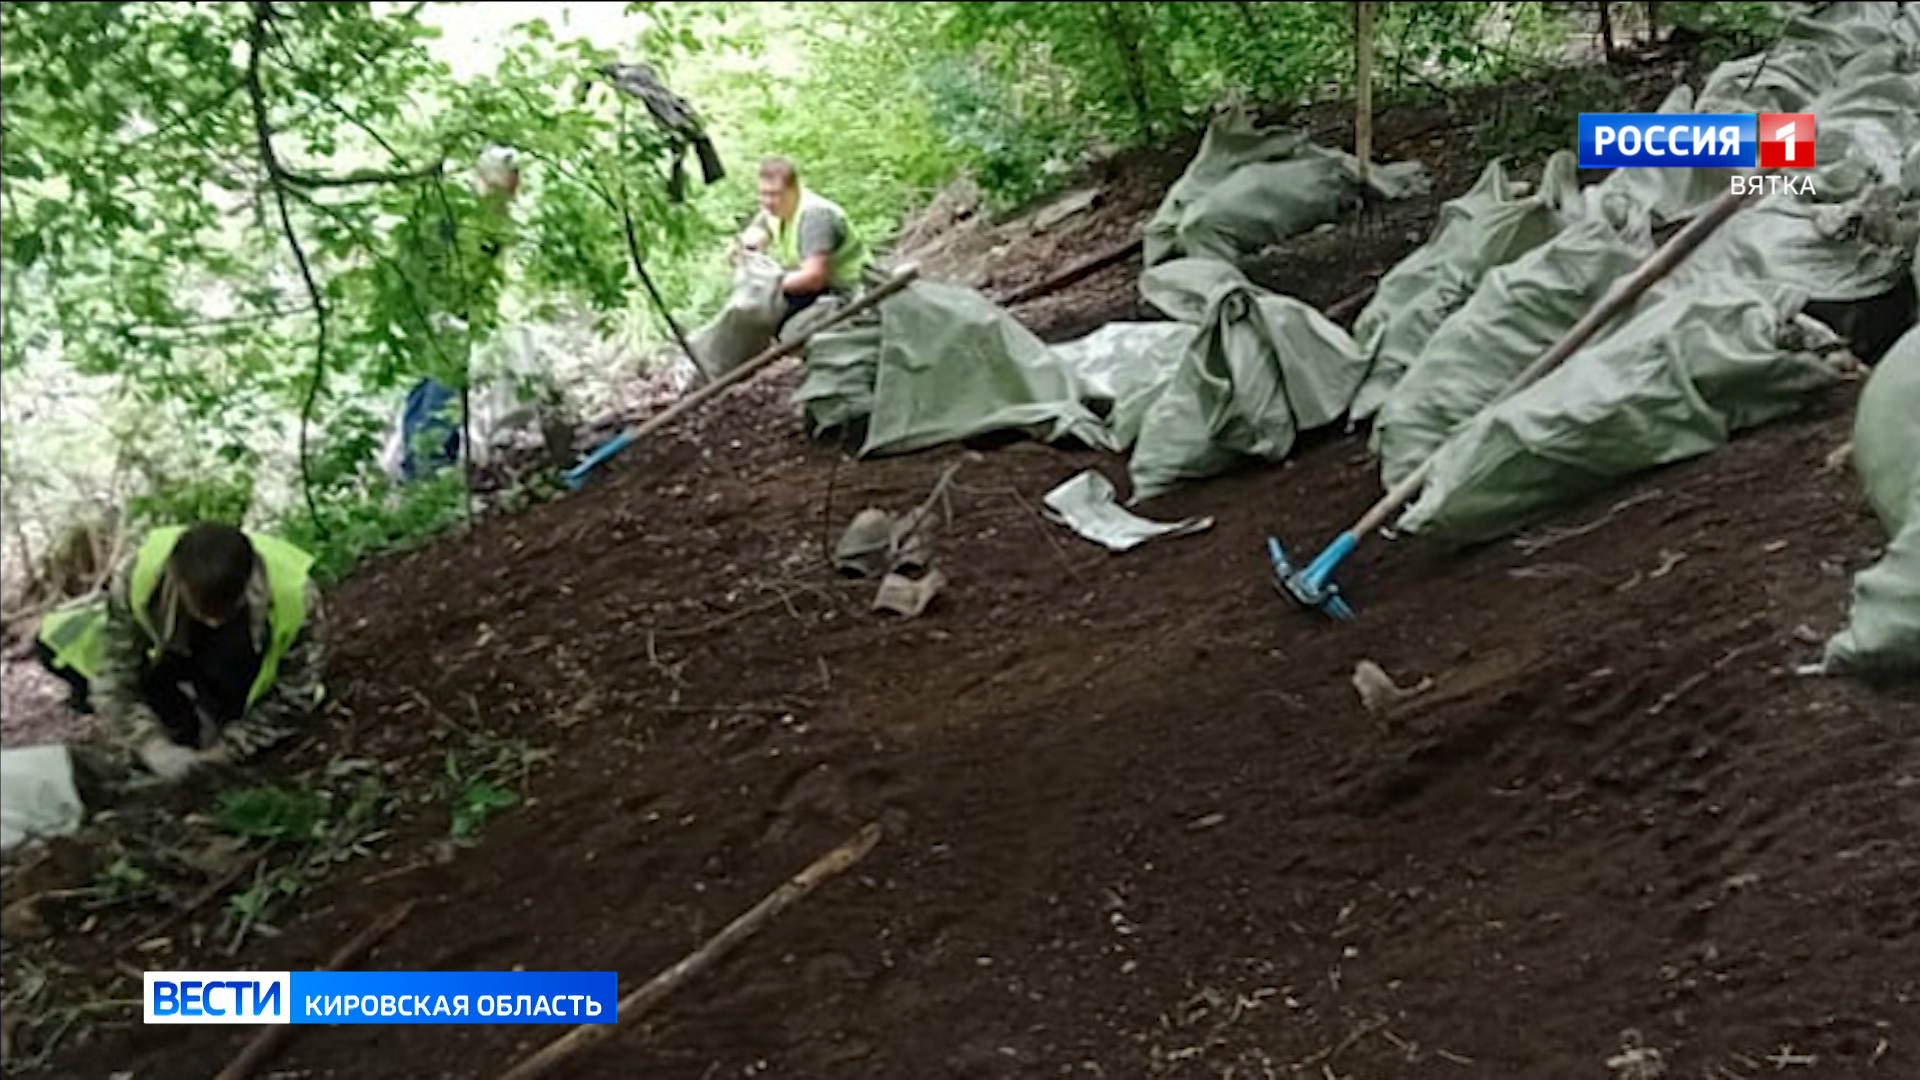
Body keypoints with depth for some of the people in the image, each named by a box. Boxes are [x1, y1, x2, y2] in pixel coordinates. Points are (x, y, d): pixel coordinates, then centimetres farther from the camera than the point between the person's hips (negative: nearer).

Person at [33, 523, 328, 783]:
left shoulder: (296, 597, -36)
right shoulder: (137, 576, -33)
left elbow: (293, 695, -22)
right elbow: (114, 671, -23)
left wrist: (230, 748, -27)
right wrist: (150, 743, -35)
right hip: (172, 654, 1)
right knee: (54, 641, -13)